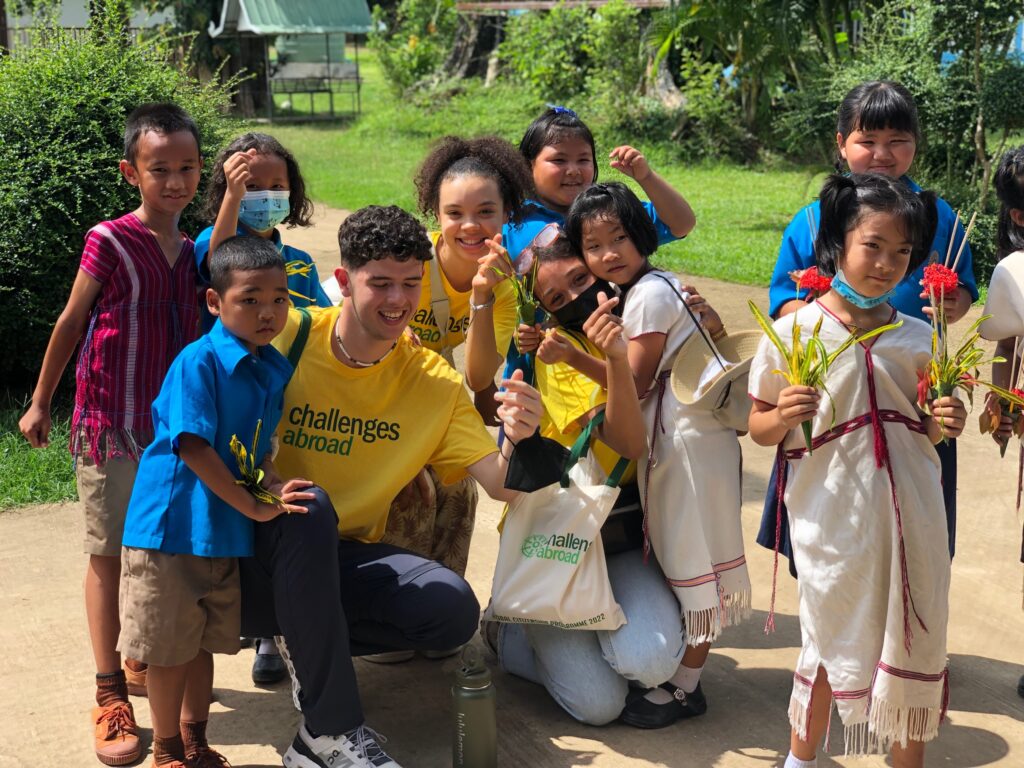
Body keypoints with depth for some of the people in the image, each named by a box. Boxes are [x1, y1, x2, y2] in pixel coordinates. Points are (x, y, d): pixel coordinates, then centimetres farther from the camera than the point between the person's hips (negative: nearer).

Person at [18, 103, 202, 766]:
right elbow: (71, 323, -2)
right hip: (111, 428, -5)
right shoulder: (109, 241, -11)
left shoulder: (194, 249, 5)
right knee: (109, 554, 4)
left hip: (174, 425, 5)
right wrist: (40, 403, 4)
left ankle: (147, 662, 33)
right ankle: (110, 693, 14)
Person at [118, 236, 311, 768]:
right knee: (169, 647, 7)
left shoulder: (275, 369, 5)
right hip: (172, 525, -6)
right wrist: (255, 508, -19)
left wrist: (275, 492, -1)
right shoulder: (199, 362, -18)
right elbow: (193, 448, -22)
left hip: (227, 531, 6)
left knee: (204, 643, 18)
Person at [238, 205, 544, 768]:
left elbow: (499, 485, -8)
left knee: (454, 610, -20)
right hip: (257, 555, -3)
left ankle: (311, 643, 5)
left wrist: (516, 440, -31)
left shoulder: (435, 381, -3)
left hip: (343, 560, 3)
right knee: (310, 509, -35)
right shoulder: (288, 336, -13)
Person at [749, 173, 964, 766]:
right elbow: (760, 429, 1)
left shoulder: (918, 338, 5)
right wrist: (782, 417, -20)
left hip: (910, 513, 3)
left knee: (914, 640, 9)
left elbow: (922, 432, 15)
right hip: (833, 516, -3)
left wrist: (941, 425, -6)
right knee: (835, 640, 8)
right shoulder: (793, 332, -5)